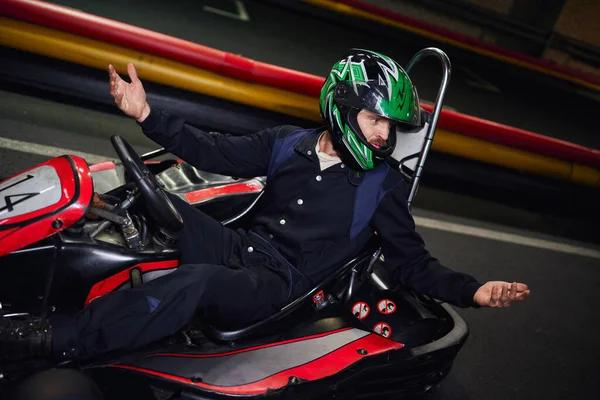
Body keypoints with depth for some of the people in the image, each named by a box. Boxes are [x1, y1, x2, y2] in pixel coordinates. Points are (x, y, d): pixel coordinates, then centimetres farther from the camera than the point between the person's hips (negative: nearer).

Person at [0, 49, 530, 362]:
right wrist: (149, 116, 1)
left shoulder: (382, 185, 0)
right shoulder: (289, 143, 6)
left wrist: (473, 291, -13)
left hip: (274, 283, -4)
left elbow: (413, 262, 2)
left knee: (196, 283, -35)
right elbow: (218, 153, 9)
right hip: (240, 245, 4)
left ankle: (55, 340, -25)